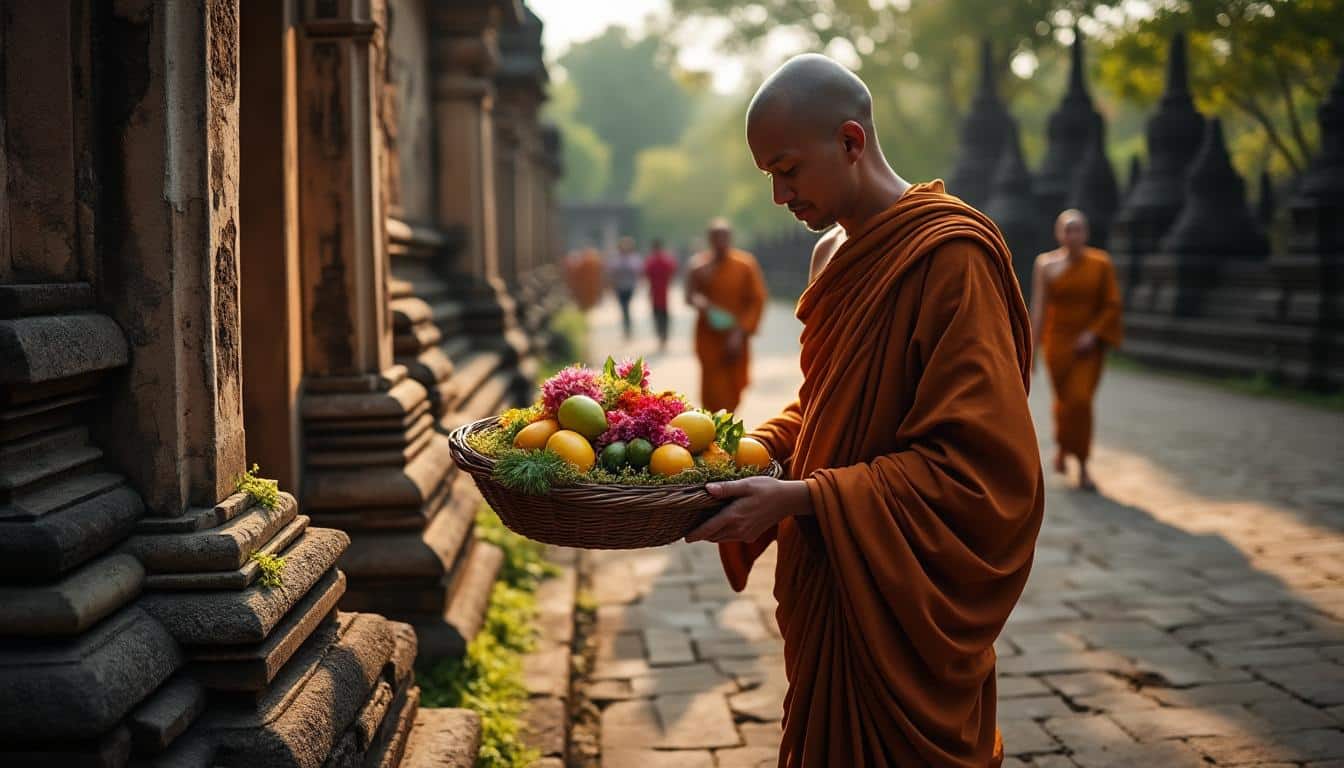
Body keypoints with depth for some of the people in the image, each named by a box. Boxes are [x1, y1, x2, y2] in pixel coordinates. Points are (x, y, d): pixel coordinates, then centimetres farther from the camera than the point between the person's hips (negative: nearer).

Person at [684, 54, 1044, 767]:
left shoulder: (951, 257, -18)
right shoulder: (836, 253, 11)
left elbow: (978, 465, -23)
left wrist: (800, 498, -25)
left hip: (904, 616, -8)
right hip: (828, 597, 8)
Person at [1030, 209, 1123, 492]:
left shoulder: (1101, 264, -5)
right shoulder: (1046, 265, -5)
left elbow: (1112, 305, -2)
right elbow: (1038, 308, -4)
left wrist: (1093, 333, -15)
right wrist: (1032, 349, -6)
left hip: (1088, 343, 0)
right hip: (1057, 341, 0)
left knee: (1080, 399, -11)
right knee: (1065, 399, 7)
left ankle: (1082, 468, 0)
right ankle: (1062, 446, 37)